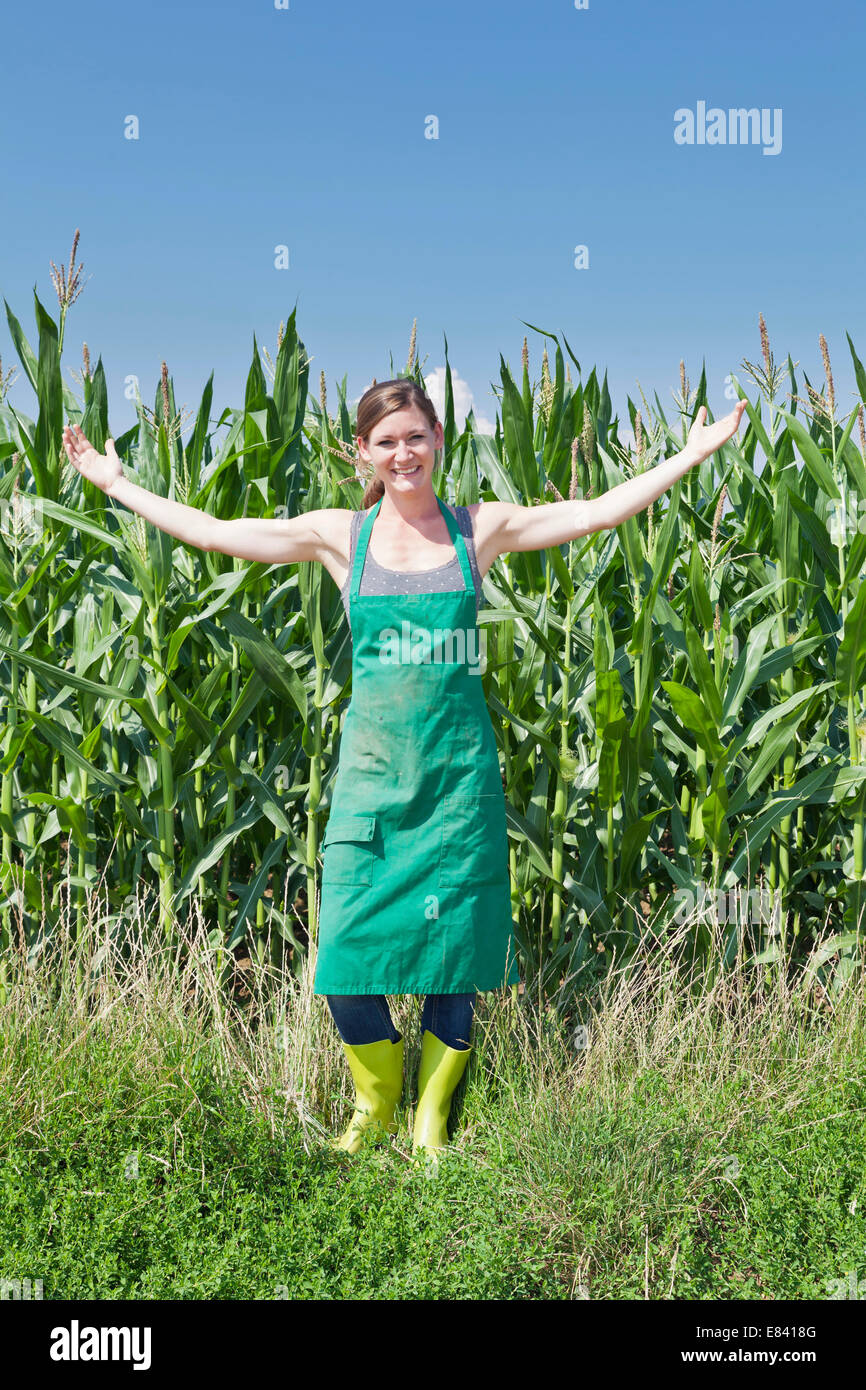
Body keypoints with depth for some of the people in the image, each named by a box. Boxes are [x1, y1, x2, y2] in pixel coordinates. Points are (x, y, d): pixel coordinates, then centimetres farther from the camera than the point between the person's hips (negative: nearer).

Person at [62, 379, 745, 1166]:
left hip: (458, 771, 0)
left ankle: (432, 1122, 26)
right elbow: (211, 533, 5)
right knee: (347, 958, -2)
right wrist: (115, 483, 7)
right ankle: (374, 1107, 26)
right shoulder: (342, 536, 4)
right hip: (371, 769, 0)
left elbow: (599, 512, 2)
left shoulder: (480, 529, 4)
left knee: (453, 959, 5)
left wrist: (694, 453, 0)